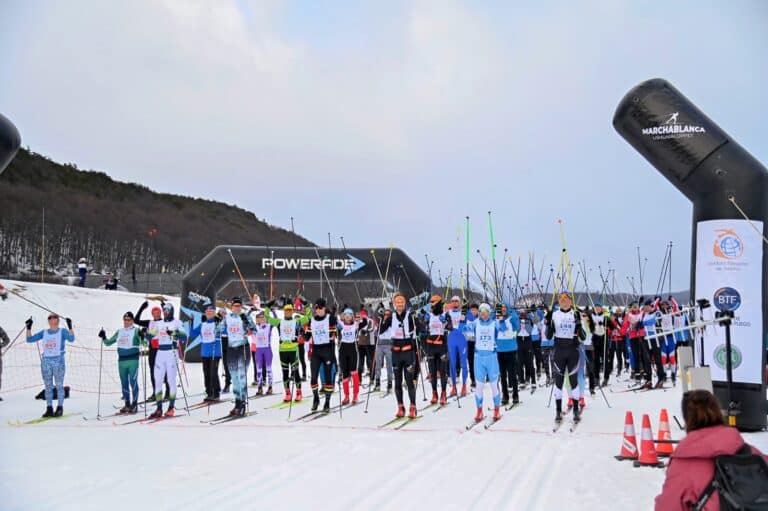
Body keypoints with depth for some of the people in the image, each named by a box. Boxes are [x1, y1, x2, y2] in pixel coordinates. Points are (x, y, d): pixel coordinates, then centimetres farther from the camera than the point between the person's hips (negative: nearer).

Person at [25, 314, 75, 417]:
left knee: (59, 386, -1)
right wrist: (28, 328, -1)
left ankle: (60, 408, 5)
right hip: (45, 361, 4)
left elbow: (71, 339, -16)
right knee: (48, 386, 5)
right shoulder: (44, 333, 12)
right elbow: (30, 339, 10)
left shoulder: (63, 331, 2)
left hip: (58, 361, -4)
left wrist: (70, 326, -28)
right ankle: (49, 409, 8)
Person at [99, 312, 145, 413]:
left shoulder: (136, 331, -2)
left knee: (133, 382, -6)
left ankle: (134, 404, 1)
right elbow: (108, 343, 20)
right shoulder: (119, 332, 14)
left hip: (133, 360, -6)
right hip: (122, 360, 6)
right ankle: (127, 404, 17)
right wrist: (103, 338, 2)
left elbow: (144, 343, -10)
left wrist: (142, 337, -29)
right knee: (124, 383, 9)